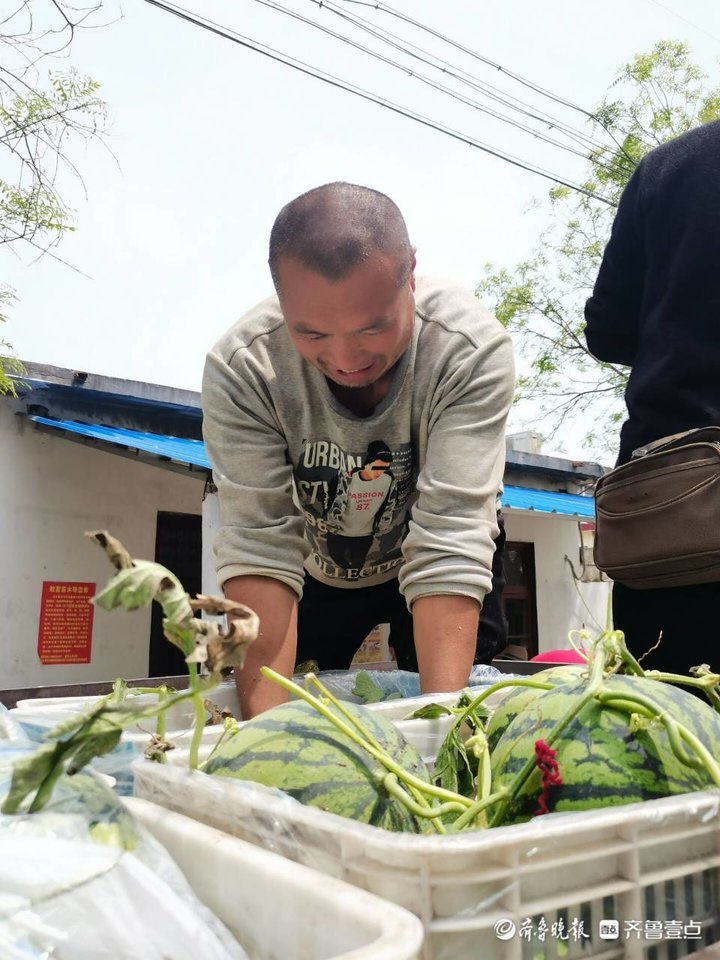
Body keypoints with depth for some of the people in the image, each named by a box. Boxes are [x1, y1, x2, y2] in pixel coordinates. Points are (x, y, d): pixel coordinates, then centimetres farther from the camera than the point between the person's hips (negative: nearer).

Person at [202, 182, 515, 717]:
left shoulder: (471, 347, -32)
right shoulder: (241, 366, -29)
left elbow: (451, 539, -37)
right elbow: (259, 543, -33)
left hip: (422, 569, 0)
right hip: (316, 575, 1)